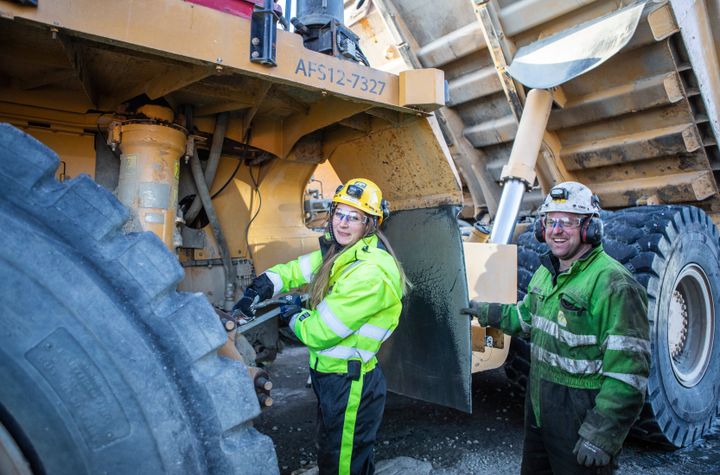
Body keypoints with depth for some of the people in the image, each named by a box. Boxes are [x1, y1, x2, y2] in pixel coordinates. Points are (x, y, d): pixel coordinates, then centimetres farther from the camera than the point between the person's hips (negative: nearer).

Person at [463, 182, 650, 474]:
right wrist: (486, 312, 26)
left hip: (581, 416, -8)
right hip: (539, 407, 8)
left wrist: (602, 435, -25)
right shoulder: (545, 272, 5)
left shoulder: (614, 284, -22)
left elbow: (628, 370, -25)